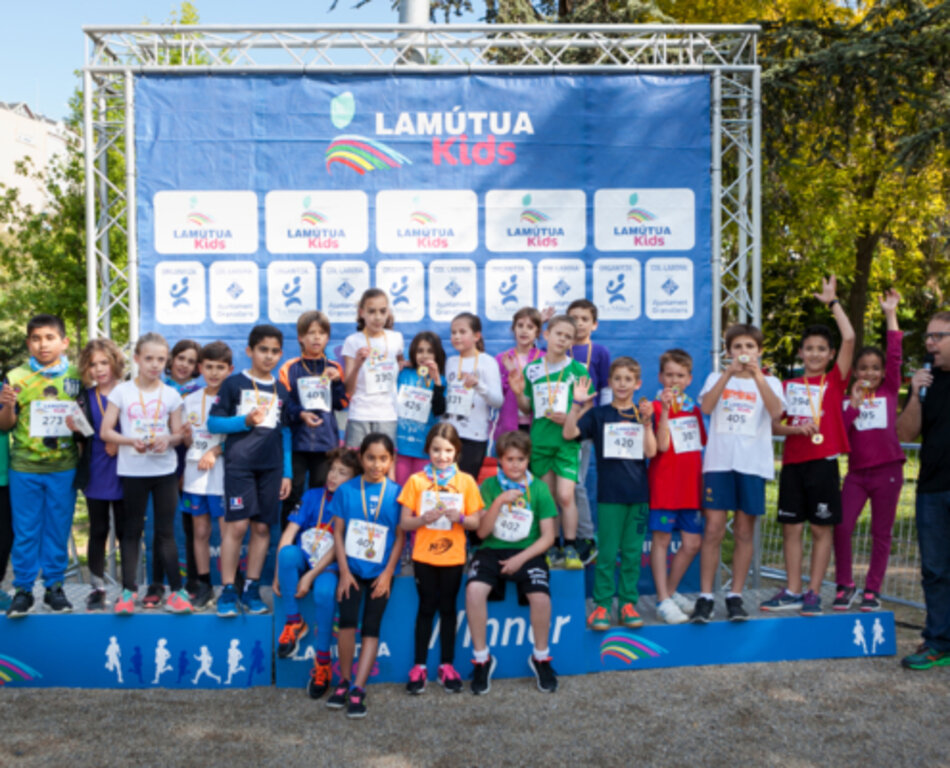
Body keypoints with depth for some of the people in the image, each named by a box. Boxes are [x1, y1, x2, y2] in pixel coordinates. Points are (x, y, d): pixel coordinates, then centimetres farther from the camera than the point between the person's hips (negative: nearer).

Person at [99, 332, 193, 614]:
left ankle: (177, 590, 8)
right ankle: (128, 590, 13)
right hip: (132, 471, -1)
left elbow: (178, 434, 7)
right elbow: (105, 431, -2)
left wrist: (168, 440, -15)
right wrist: (132, 441, -18)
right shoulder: (122, 392, 0)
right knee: (132, 530, 7)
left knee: (166, 530, 4)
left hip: (165, 469, 1)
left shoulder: (171, 394, 5)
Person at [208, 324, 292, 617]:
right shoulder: (234, 384, 2)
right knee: (237, 524, -8)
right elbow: (213, 422, -1)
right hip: (239, 463, -4)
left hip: (271, 466, 4)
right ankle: (227, 591, 1)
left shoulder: (281, 390, 13)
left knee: (262, 527, 4)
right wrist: (245, 420, -15)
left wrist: (287, 473, 10)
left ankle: (252, 589, 13)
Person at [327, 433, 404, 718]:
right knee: (347, 620, -16)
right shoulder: (346, 490, 1)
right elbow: (338, 532, 1)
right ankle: (344, 681, 2)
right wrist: (344, 571, -5)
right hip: (351, 568, 0)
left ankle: (358, 689, -1)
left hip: (380, 571, 0)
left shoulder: (396, 493, -1)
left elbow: (400, 536, 0)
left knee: (371, 627, -4)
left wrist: (388, 573, -7)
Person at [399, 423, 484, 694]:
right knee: (426, 608, 8)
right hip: (424, 556, -1)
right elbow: (404, 523, -3)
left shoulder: (466, 481, 0)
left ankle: (447, 665, 21)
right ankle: (419, 665, 17)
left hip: (453, 557, 1)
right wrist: (425, 518, -21)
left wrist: (459, 517, -18)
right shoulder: (416, 481, -2)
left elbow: (475, 522, 1)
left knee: (448, 608, 10)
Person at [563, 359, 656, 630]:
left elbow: (651, 451, -4)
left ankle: (628, 603, 15)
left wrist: (646, 422, -14)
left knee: (632, 552, 6)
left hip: (638, 493, 2)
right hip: (609, 493, -2)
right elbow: (569, 433, -11)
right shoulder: (599, 414, 3)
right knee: (607, 552, -1)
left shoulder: (643, 414, 8)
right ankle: (601, 604, 6)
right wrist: (577, 404, -20)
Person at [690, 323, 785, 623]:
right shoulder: (716, 378, 12)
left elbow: (776, 411, -11)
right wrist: (728, 373, -17)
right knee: (713, 528, -6)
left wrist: (757, 375, -20)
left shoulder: (769, 382, 11)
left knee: (745, 530, 4)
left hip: (753, 463, 1)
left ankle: (735, 596, 12)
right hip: (719, 461, 0)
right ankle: (705, 597, -1)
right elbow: (706, 407, -9)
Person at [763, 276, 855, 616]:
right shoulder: (790, 386, 11)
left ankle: (814, 593, 9)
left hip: (822, 462, -3)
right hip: (792, 463, 4)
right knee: (791, 527, 6)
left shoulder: (835, 381, 2)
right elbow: (773, 424, 9)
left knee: (822, 528, 1)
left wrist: (833, 302, -5)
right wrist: (795, 429, -11)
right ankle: (793, 591, 16)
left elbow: (849, 338, -10)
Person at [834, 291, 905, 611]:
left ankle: (872, 590, 14)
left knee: (881, 533, 5)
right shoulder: (847, 398, 9)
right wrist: (854, 402, -12)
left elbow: (895, 356, -4)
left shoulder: (889, 391, 5)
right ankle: (845, 585, 7)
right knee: (842, 527, -8)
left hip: (887, 470, -1)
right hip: (857, 472, 1)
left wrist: (890, 314, -5)